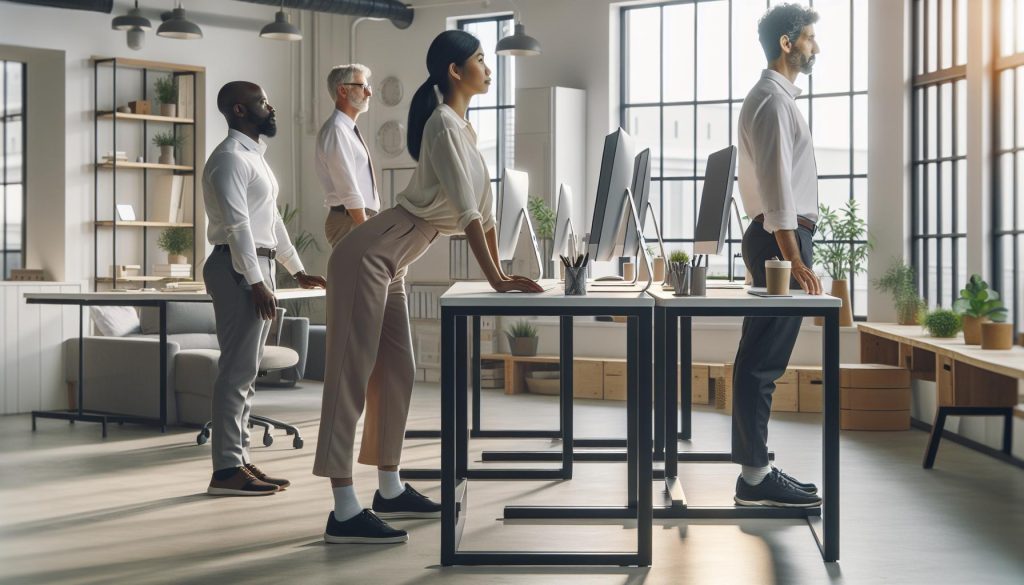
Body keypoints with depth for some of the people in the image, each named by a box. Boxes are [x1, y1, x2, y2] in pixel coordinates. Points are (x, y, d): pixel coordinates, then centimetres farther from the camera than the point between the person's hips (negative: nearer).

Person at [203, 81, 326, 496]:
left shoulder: (255, 157, 20)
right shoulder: (229, 158, -11)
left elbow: (272, 220, 24)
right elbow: (237, 224, -19)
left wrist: (298, 271, 22)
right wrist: (256, 282, -23)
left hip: (258, 266, 10)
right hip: (239, 270, -10)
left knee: (246, 371, 11)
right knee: (237, 370, -11)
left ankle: (239, 460, 16)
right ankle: (226, 470, -9)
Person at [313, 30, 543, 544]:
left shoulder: (464, 130, 15)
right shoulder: (444, 123, -15)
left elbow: (485, 209, 17)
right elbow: (466, 210, -22)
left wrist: (500, 273, 15)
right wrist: (493, 277, -24)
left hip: (390, 265, 10)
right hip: (368, 256, -10)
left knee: (396, 372, 12)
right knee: (352, 373, -10)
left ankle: (389, 491, 21)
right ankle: (344, 511, -11)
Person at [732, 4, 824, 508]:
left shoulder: (776, 97, 21)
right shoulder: (772, 100, -12)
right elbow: (775, 184, -20)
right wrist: (793, 258, -24)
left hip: (782, 238, 11)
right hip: (780, 238, -11)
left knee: (761, 361, 10)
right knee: (762, 362, -9)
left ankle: (757, 469, 14)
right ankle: (756, 478, -8)